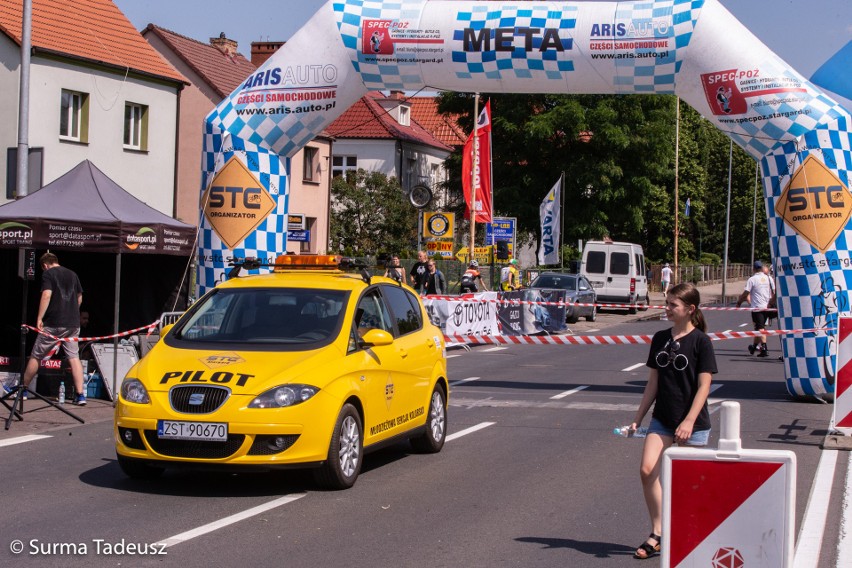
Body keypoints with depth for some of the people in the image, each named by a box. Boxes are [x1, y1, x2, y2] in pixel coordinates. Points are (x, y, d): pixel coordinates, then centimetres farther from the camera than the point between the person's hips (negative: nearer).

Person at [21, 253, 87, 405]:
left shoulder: (48, 274, -3)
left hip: (53, 324, -5)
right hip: (73, 323, 5)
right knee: (74, 357, 2)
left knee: (36, 356, 9)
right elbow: (79, 298, 21)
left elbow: (46, 295, -16)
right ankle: (80, 395, -8)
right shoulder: (72, 274, 14)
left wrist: (39, 318, -16)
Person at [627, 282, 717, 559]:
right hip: (662, 419, 5)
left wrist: (689, 421, -20)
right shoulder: (660, 338, 8)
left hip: (692, 424, -5)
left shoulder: (700, 341, -8)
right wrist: (638, 418, 11)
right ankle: (657, 534, 0)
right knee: (647, 470, -10)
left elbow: (704, 386, -11)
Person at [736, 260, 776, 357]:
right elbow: (774, 292, 8)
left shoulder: (752, 279, -8)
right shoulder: (769, 278, 7)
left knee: (760, 328, -8)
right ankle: (754, 346, 29)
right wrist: (771, 303, 21)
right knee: (760, 327, 17)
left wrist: (738, 302, 4)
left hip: (757, 307, -5)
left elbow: (745, 293, -10)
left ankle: (764, 348, -19)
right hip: (767, 307, 5)